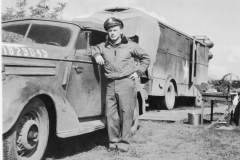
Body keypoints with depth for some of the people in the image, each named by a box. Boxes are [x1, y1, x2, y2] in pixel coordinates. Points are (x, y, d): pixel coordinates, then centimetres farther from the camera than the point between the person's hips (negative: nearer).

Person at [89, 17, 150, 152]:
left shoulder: (131, 45, 8)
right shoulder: (103, 46, 13)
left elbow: (146, 58, 17)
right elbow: (92, 49, 28)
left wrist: (138, 72, 7)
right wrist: (96, 54, 6)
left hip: (126, 82, -3)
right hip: (110, 84, 3)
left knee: (126, 113, -5)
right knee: (111, 114, 1)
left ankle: (124, 142, 2)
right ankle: (113, 141, 12)